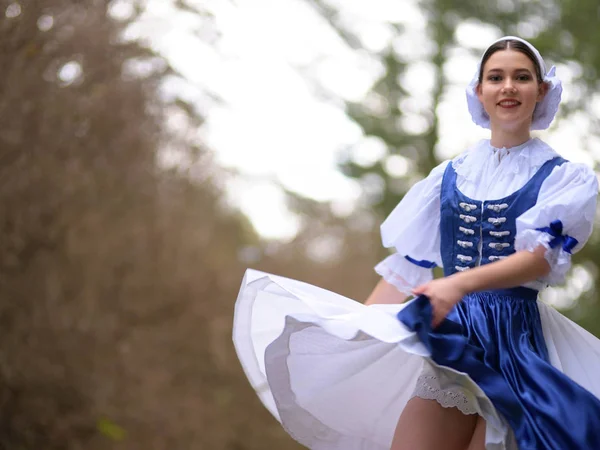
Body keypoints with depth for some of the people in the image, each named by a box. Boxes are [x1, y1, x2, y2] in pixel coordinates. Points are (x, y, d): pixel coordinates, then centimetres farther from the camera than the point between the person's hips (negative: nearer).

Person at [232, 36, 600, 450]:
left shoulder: (566, 178, 2)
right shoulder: (448, 176, 13)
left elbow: (539, 256, -15)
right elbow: (406, 268, 15)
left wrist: (461, 284, -30)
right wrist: (353, 330, 10)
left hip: (515, 343, -3)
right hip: (449, 337, 3)